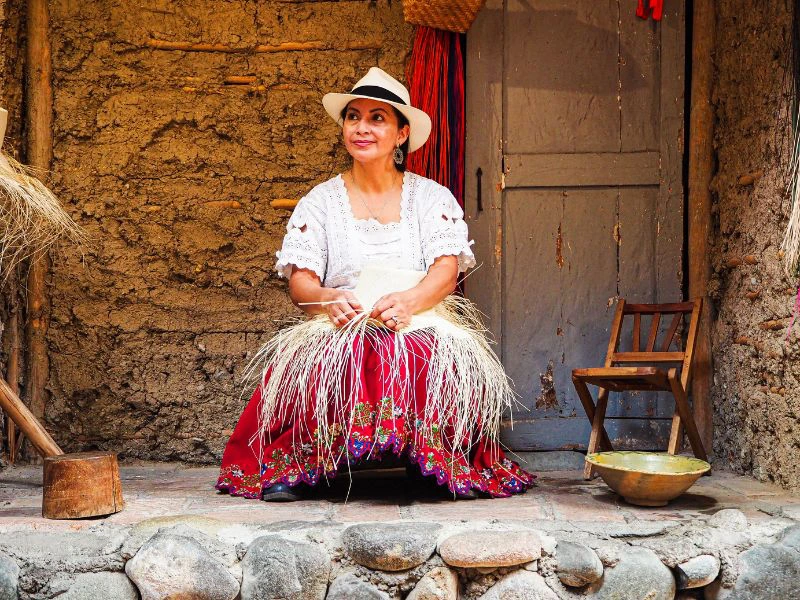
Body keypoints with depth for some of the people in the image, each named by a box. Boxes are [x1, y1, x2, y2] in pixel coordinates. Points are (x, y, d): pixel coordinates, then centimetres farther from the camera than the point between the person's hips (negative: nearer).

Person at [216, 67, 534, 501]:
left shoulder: (432, 197, 12)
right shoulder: (320, 201, 13)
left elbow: (447, 271, -2)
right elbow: (300, 281, 2)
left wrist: (407, 301, -25)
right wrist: (328, 299, -23)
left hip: (422, 323, 0)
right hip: (339, 326, 0)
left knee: (430, 357, -37)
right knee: (319, 359, -36)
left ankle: (445, 466, -22)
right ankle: (289, 468, -23)